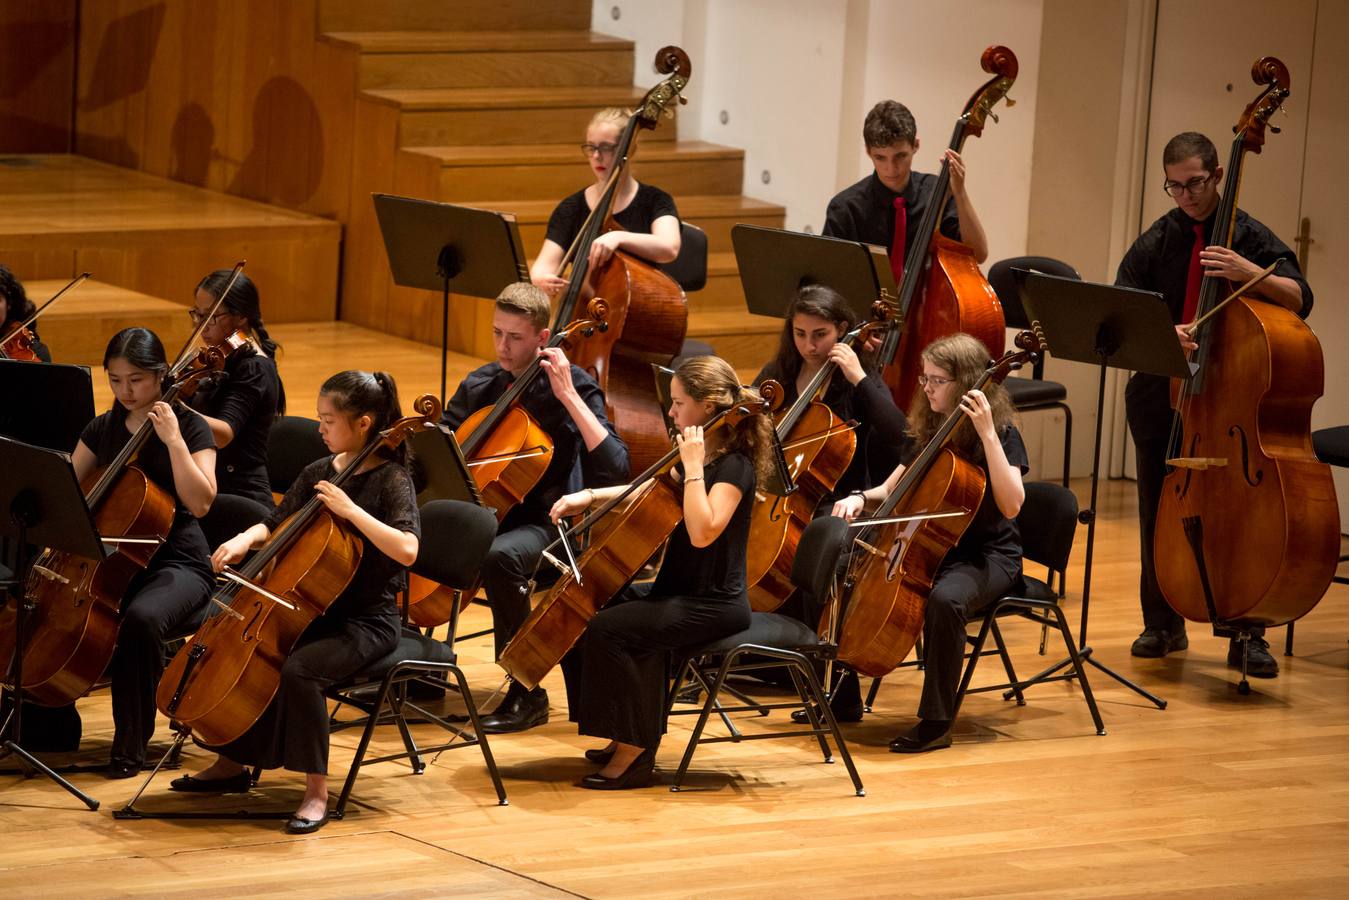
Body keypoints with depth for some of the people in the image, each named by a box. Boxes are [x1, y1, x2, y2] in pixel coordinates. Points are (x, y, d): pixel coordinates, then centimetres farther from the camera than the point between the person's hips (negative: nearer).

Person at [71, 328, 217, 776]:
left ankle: (131, 743, -22)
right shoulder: (103, 429, 10)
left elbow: (200, 502, -17)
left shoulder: (191, 427, -5)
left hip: (175, 563, -5)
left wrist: (174, 439, -22)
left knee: (140, 618, -38)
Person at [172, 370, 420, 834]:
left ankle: (316, 791, -21)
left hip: (366, 621, -8)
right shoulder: (318, 473, 9)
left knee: (298, 669, -33)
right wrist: (245, 539, -5)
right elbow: (274, 525, 17)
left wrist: (350, 509, -28)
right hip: (312, 608, 8)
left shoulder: (390, 480, -13)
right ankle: (231, 763, 13)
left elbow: (406, 549, -28)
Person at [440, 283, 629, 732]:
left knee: (500, 557, -38)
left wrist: (569, 396, -23)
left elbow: (614, 467, -20)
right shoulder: (479, 386, 8)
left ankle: (527, 694, -24)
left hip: (542, 522, -5)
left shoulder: (572, 387, -7)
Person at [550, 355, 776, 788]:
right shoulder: (700, 456, 9)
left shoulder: (734, 467, -18)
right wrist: (591, 496, 12)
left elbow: (702, 533, -32)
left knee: (608, 630, -24)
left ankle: (634, 754, -15)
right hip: (680, 590, 10)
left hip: (714, 603, -10)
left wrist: (693, 466, -28)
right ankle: (627, 737, 12)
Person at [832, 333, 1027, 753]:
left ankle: (936, 722, -28)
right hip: (930, 548, 7)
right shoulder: (930, 431, 9)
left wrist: (987, 434, -30)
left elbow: (1010, 504, -27)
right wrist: (861, 498, -6)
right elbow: (891, 489, 17)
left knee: (945, 600, -39)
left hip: (987, 556, -7)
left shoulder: (1003, 435, -12)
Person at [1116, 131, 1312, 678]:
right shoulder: (1155, 244, 4)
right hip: (1162, 394, 2)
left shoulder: (1250, 238, -1)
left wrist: (1250, 273, -28)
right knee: (1157, 511, 8)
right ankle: (1163, 625, 23)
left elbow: (1299, 300, -11)